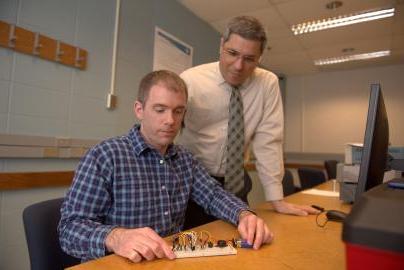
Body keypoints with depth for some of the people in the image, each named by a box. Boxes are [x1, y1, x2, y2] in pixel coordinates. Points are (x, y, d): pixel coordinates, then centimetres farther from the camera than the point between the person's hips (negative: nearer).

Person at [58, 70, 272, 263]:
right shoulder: (105, 156, -13)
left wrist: (244, 215, -16)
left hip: (174, 262, 4)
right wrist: (115, 238, -35)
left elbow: (214, 195, 4)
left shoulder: (185, 158, 7)